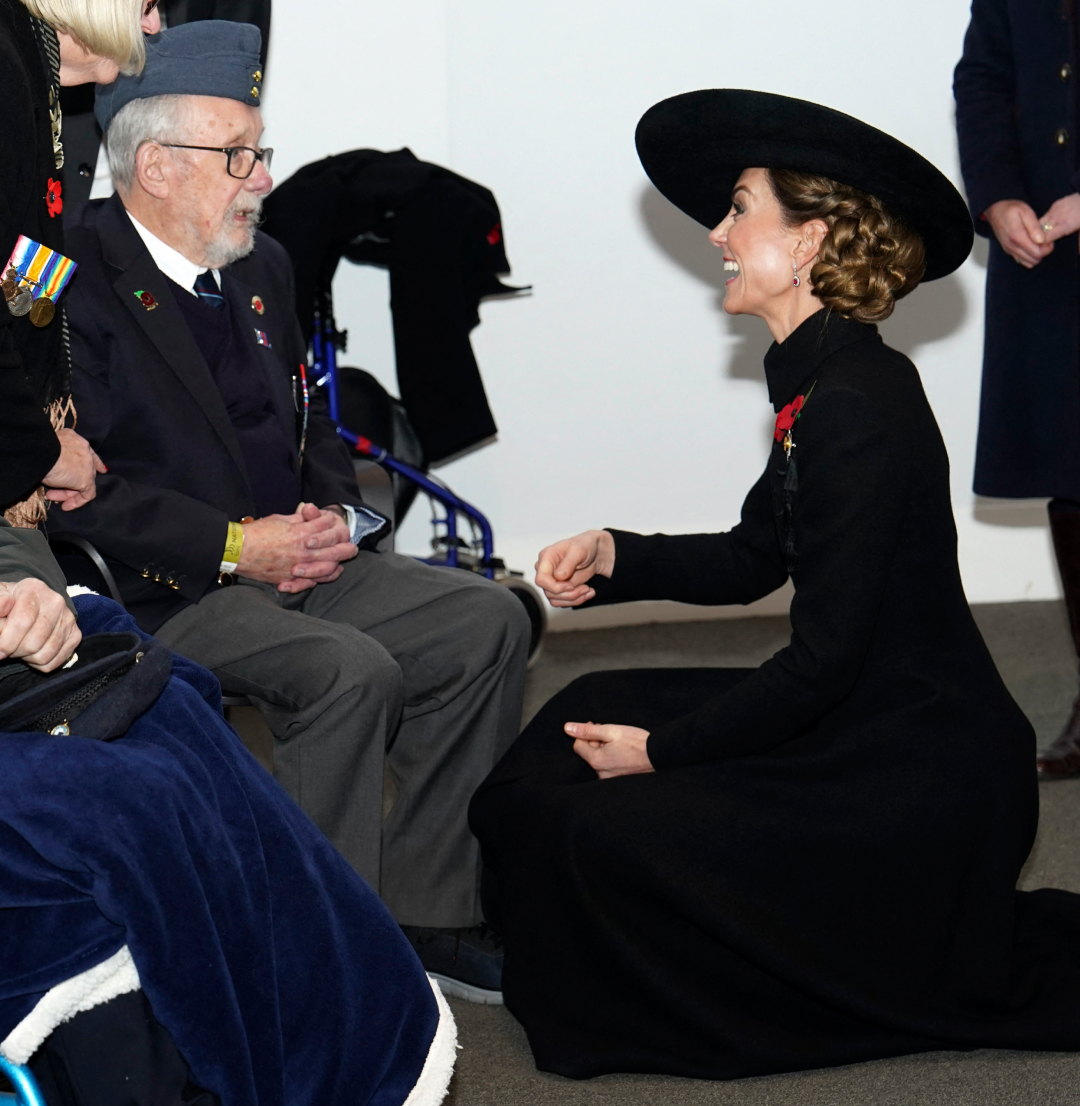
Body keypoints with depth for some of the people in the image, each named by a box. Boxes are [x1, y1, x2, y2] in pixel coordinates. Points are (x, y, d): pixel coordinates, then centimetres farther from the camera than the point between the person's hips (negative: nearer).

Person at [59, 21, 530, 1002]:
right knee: (352, 671, -30)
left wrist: (331, 511, 2)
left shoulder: (261, 267, 16)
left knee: (488, 620, -7)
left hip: (292, 556, 8)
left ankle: (424, 911, -4)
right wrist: (235, 547, -20)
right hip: (164, 591, -8)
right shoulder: (76, 284, -11)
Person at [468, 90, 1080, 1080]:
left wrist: (665, 749, -12)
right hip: (865, 721, 10)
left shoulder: (858, 409, -23)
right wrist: (615, 557, 3)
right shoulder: (821, 384, 7)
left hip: (922, 771, -10)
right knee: (598, 709, 14)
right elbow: (754, 559, 18)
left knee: (610, 834, -13)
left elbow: (823, 660, -22)